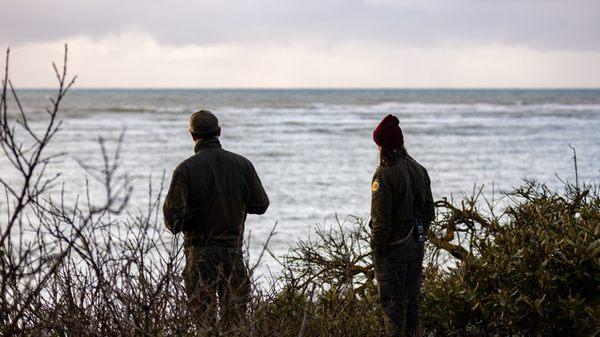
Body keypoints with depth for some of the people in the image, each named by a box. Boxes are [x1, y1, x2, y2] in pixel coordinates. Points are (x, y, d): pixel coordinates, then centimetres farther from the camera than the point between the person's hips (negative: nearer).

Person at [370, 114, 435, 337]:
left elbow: (381, 220, -19)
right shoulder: (419, 170, 7)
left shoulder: (384, 176, -18)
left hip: (393, 249, -7)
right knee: (411, 300, 15)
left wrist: (376, 248, -10)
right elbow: (429, 212, 13)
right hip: (416, 246, 7)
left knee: (392, 302, 1)